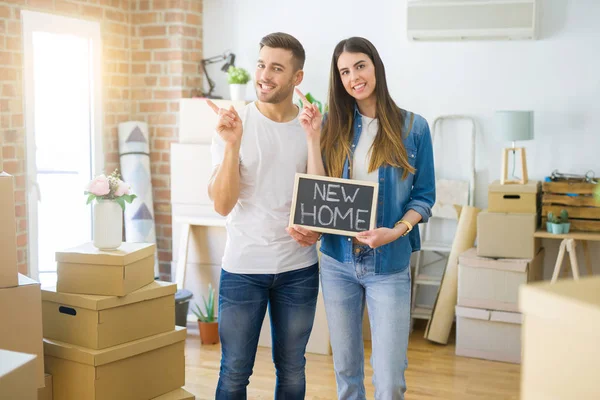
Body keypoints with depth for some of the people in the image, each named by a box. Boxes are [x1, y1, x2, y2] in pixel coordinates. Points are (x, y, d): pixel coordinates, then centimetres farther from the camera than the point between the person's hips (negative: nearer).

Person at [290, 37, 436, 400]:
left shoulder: (413, 127, -2)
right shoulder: (335, 125, 4)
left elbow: (424, 196, 0)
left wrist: (396, 231, -17)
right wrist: (313, 137, -6)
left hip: (389, 265, -2)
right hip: (337, 262, 3)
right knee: (346, 370, 14)